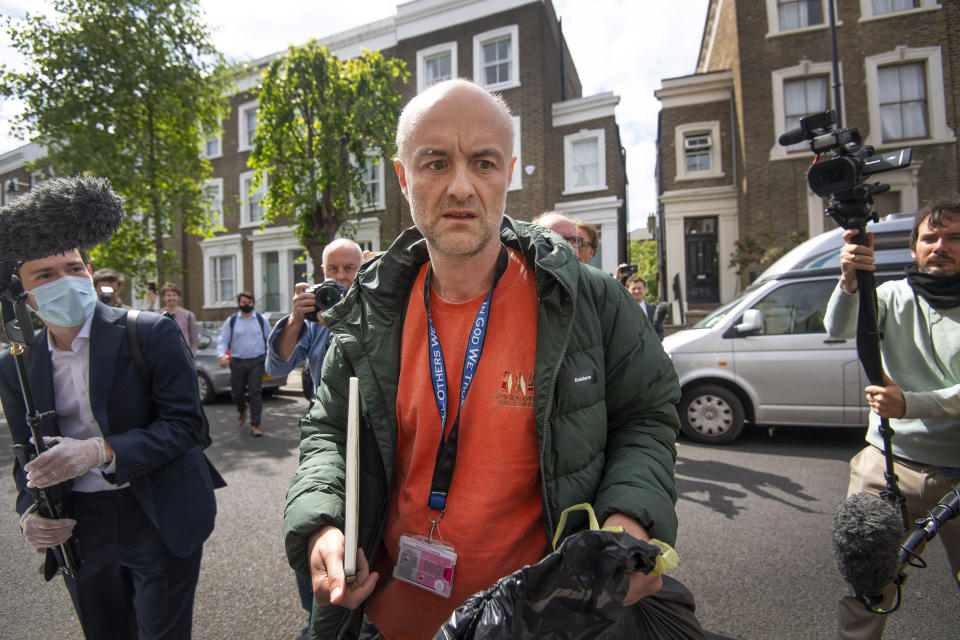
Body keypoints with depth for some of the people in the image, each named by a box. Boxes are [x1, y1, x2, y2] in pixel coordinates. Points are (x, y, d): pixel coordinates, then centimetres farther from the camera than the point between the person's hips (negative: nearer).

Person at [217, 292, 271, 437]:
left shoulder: (261, 320, 7)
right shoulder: (231, 321, 5)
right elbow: (222, 340, 1)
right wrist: (221, 355, -16)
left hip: (257, 361, -1)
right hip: (237, 362, 1)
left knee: (256, 392, -8)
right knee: (238, 392, 10)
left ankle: (255, 425, -3)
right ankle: (242, 410, 45)